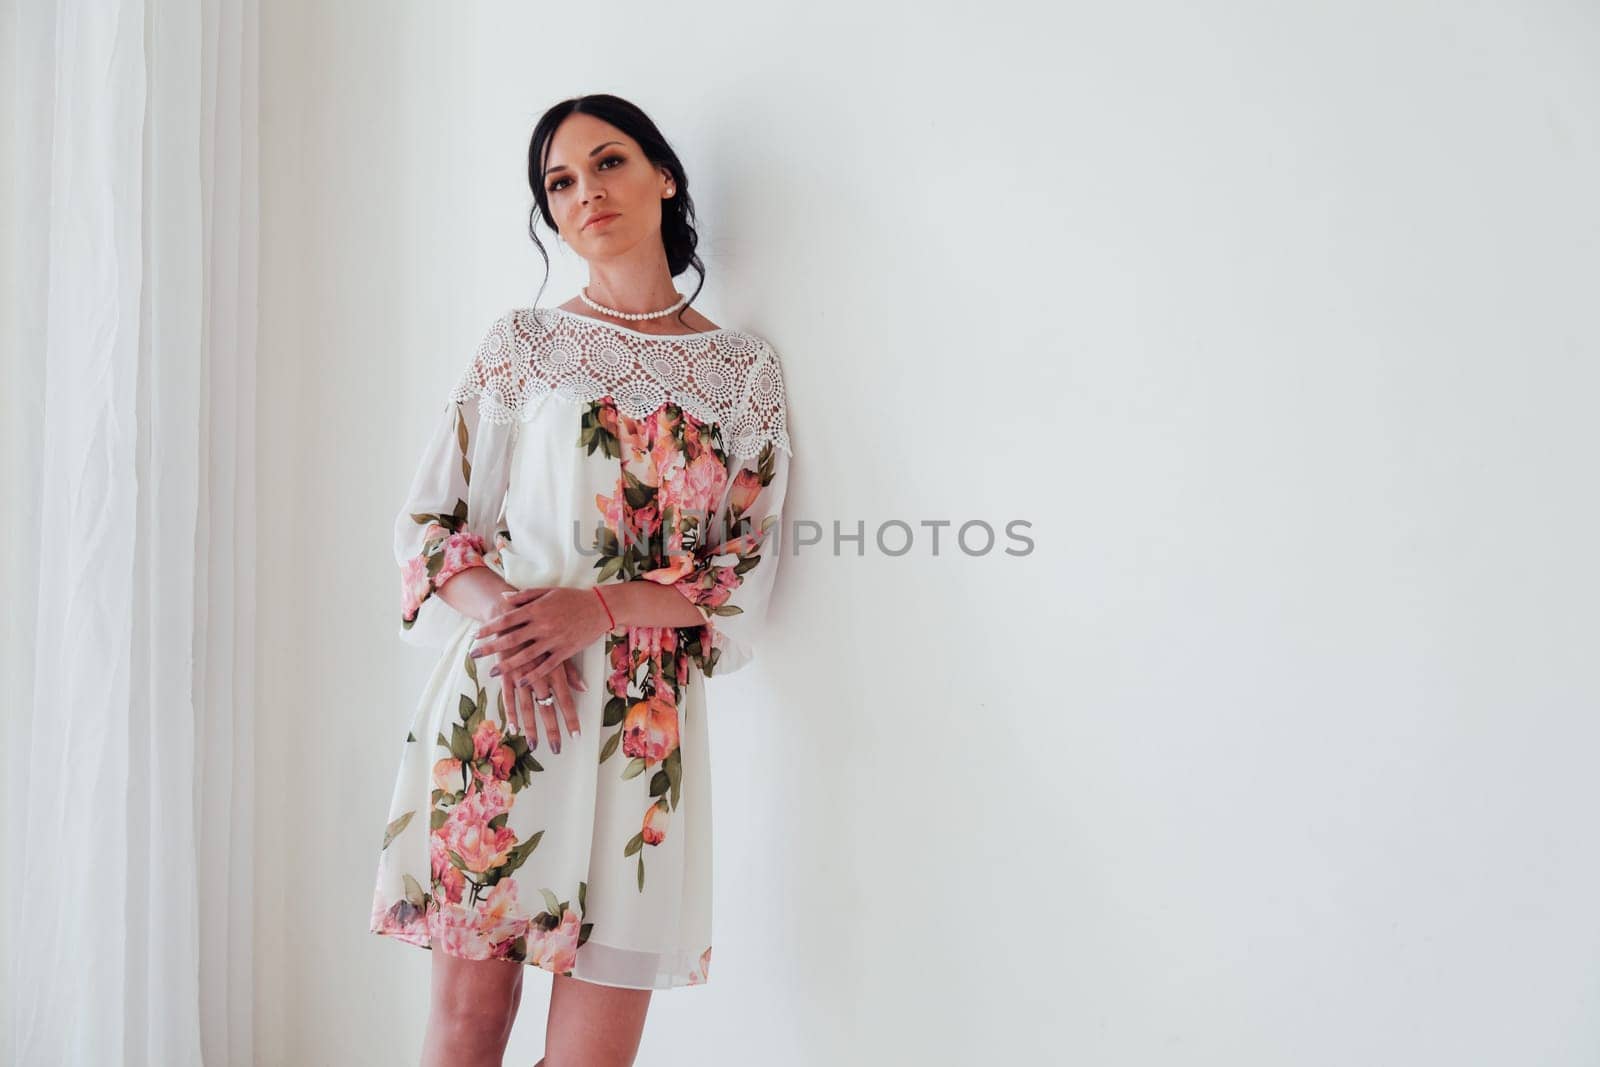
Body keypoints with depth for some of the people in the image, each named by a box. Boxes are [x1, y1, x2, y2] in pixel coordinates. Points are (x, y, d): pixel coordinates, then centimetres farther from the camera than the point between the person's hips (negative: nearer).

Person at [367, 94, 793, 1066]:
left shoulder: (746, 368, 8)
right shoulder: (522, 343, 9)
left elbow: (749, 567, 3)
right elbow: (427, 523, 7)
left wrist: (599, 606, -13)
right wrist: (502, 616, -14)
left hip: (644, 713, 0)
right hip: (498, 690, 1)